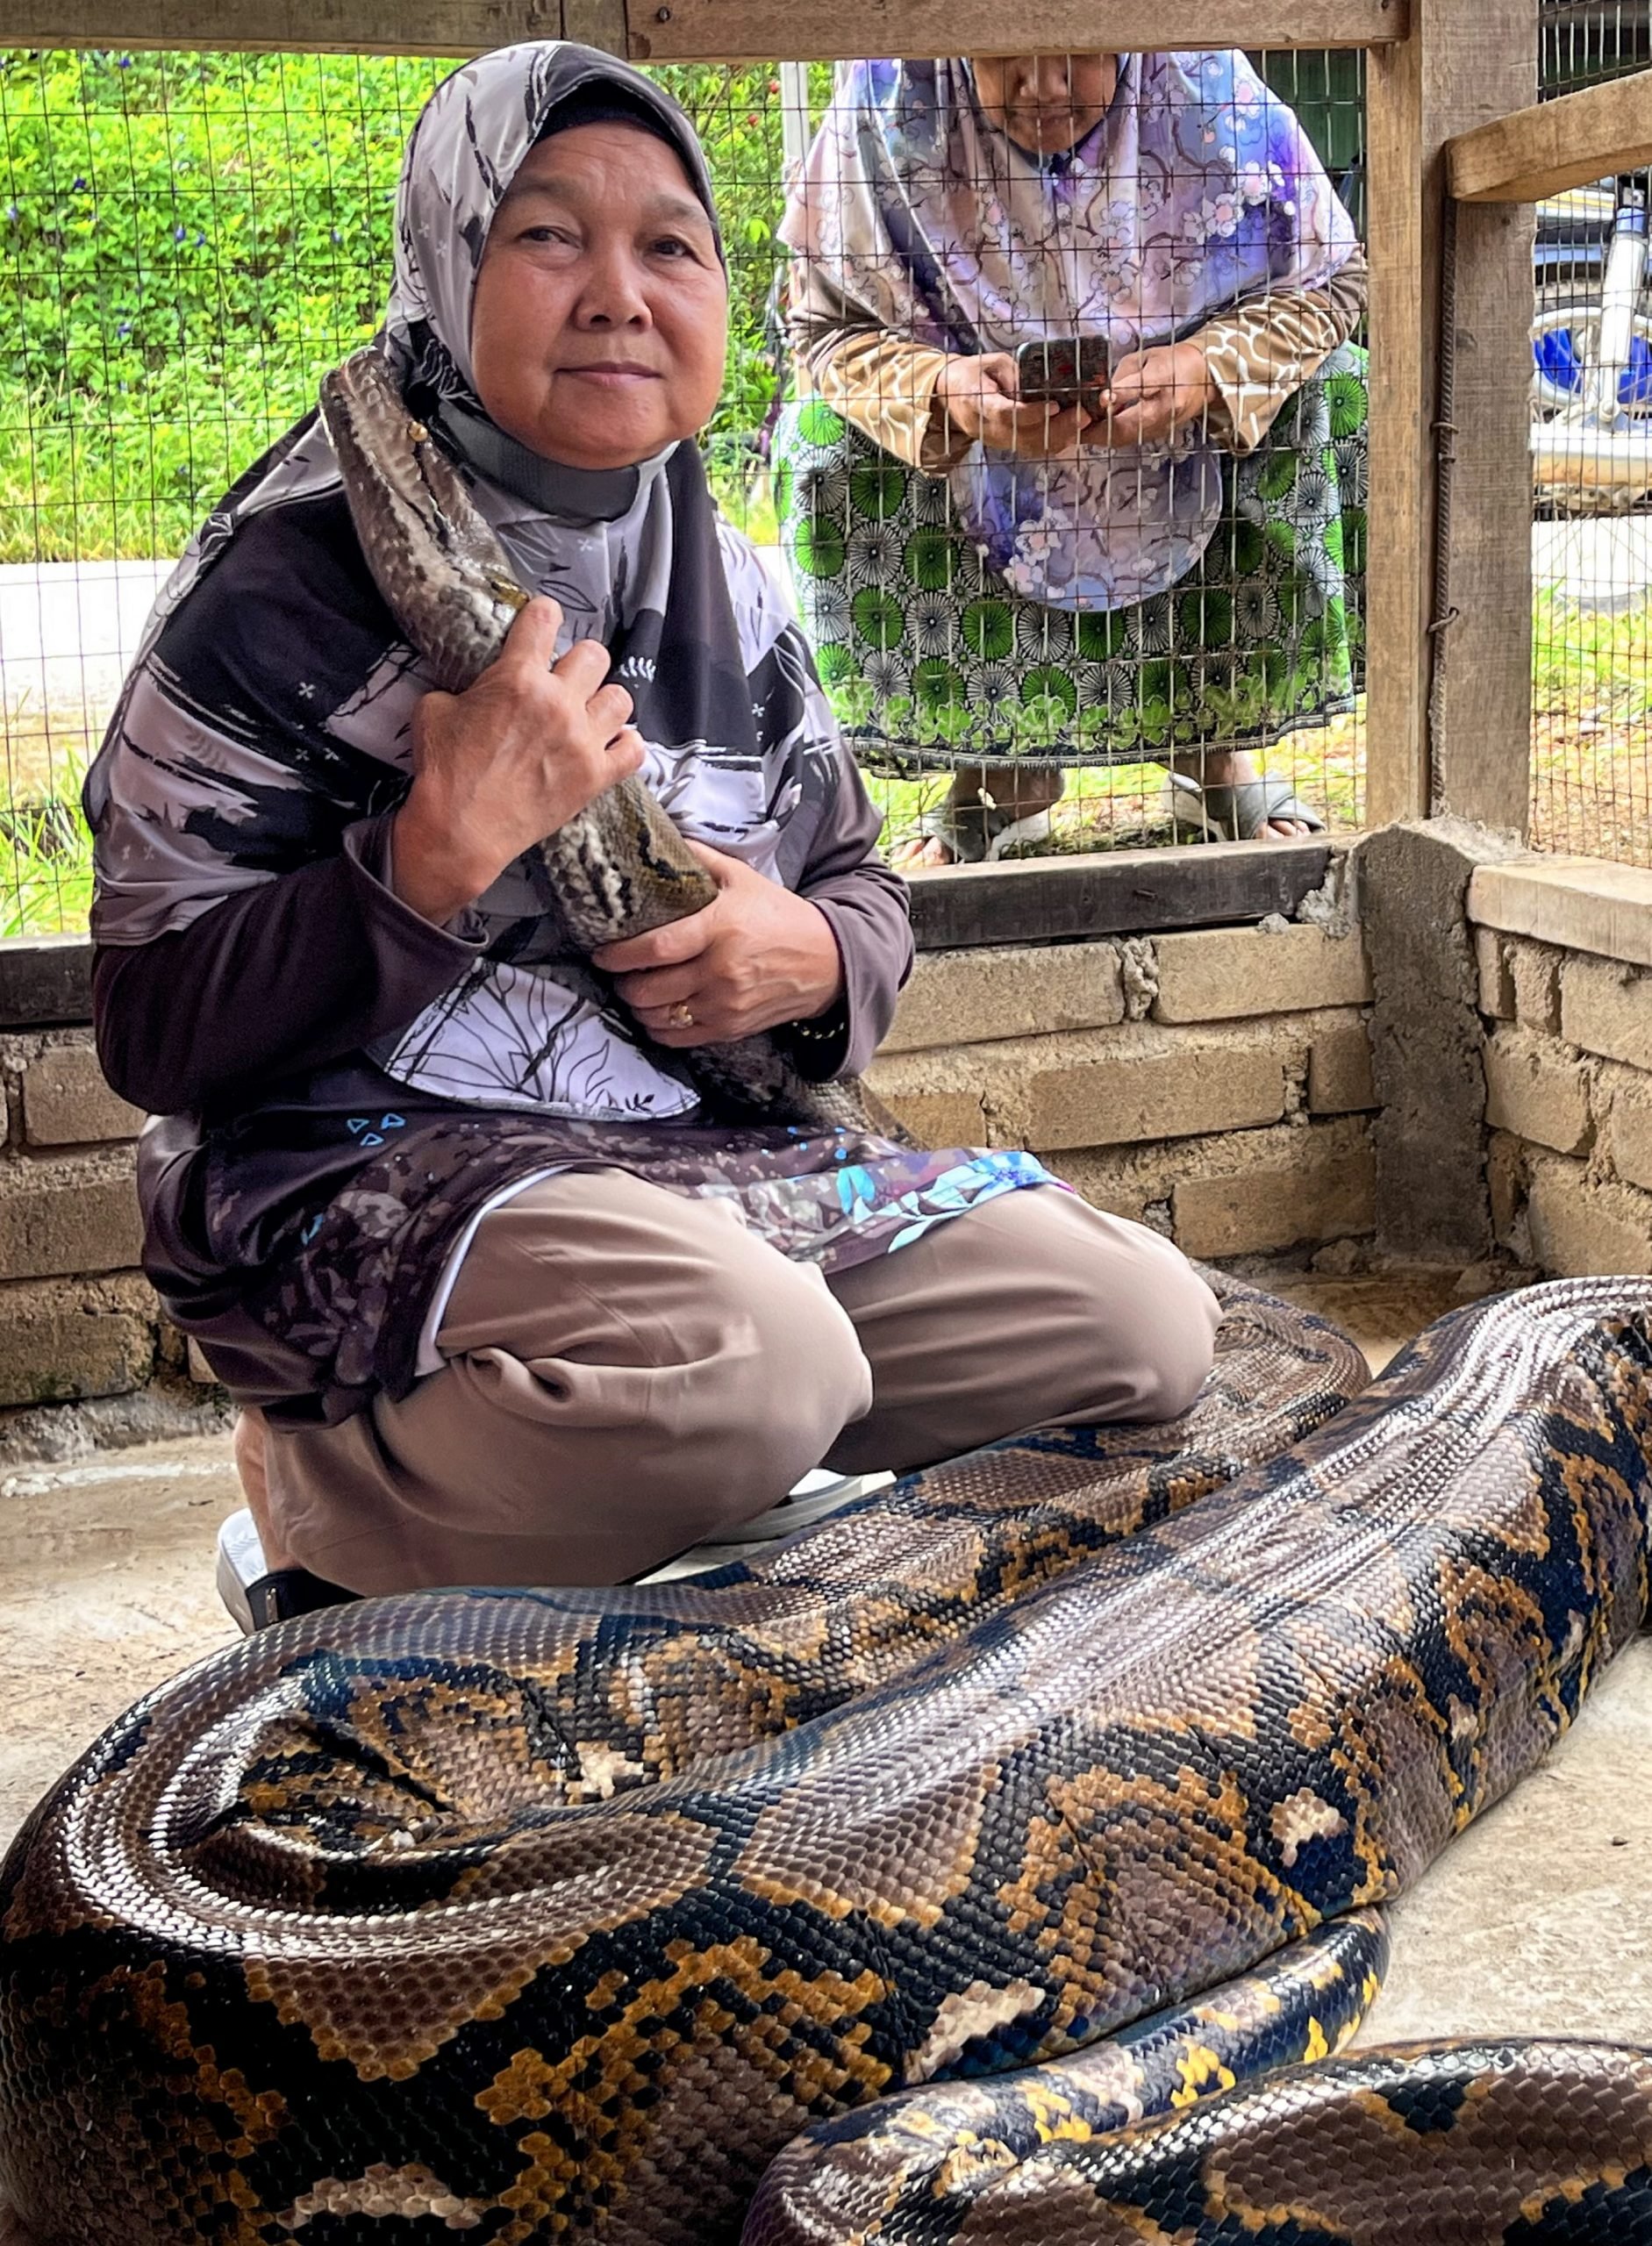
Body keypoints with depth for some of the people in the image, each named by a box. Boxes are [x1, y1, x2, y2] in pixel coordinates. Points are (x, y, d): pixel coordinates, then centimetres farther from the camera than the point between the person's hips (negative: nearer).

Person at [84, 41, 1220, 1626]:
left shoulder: (727, 595, 10)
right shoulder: (291, 590, -9)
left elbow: (859, 886, 22)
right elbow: (155, 1035, -11)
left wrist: (811, 958, -4)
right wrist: (447, 851, -22)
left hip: (701, 1151, 8)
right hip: (362, 1173, -7)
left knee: (1147, 1328, -3)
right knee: (756, 1365, -36)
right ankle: (325, 1478, -5)